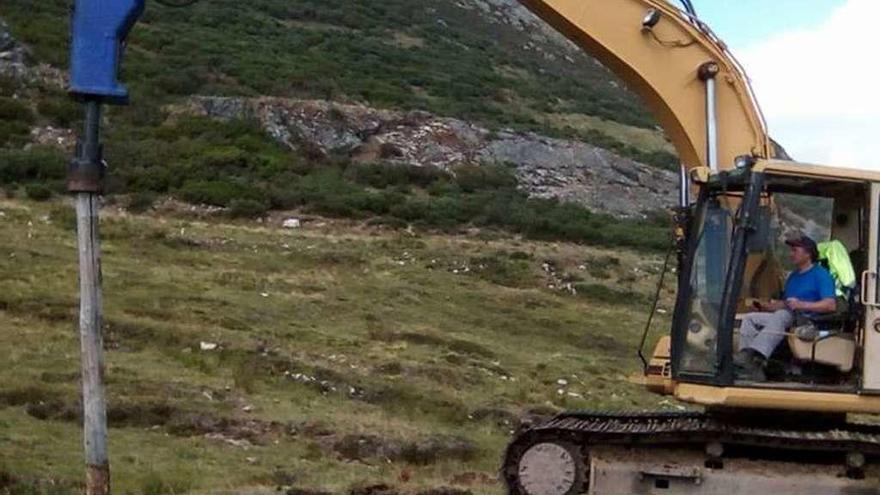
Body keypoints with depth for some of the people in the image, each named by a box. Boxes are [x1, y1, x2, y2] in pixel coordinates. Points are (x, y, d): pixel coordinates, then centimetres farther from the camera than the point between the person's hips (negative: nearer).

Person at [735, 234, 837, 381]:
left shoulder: (820, 274, 1)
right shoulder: (793, 276, 28)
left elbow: (831, 305, -12)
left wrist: (802, 305, -22)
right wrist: (767, 306, 6)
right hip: (787, 317, 8)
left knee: (781, 316, -37)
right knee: (749, 318, -12)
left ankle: (750, 355, -53)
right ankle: (750, 368, -32)